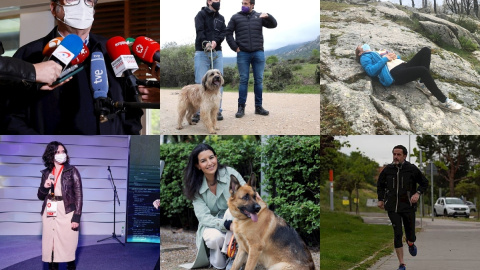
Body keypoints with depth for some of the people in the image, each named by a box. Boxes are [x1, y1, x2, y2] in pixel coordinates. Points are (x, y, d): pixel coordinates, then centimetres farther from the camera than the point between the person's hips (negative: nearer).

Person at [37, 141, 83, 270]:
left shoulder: (72, 171, 0)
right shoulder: (46, 173, 11)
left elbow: (78, 195, -4)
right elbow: (40, 196, 17)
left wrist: (76, 217, -12)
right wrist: (44, 187, -6)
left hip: (66, 213, -4)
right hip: (49, 214, 4)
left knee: (68, 246, -5)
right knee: (50, 246, 2)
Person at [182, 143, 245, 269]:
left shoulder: (230, 173, -10)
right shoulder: (196, 188, -5)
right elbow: (203, 216, -15)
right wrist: (224, 224, -34)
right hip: (212, 226, 0)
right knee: (215, 238, -35)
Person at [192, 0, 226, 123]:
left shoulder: (221, 18, 18)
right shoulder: (201, 14, 5)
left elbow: (223, 33, 6)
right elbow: (199, 31, -9)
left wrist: (215, 41, -14)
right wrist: (206, 43, -26)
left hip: (217, 53, 4)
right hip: (202, 53, -4)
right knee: (200, 83, -7)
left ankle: (217, 110, 6)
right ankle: (197, 111, -4)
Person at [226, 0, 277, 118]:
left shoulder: (259, 16, 11)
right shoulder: (235, 17, 9)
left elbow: (273, 24, 6)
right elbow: (228, 33, 8)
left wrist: (268, 16, -13)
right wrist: (235, 47, -1)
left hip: (258, 53, 1)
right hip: (243, 54, -1)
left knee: (259, 80, 3)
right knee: (243, 80, -2)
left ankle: (258, 107, 10)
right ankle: (241, 107, 1)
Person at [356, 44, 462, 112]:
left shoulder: (380, 52, 39)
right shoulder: (365, 57, 15)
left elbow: (396, 57, 34)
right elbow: (371, 71, -6)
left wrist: (394, 55, 11)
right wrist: (385, 59, -6)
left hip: (403, 66, 8)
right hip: (395, 74, -8)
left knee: (425, 50, -12)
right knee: (423, 70, -33)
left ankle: (422, 83, -11)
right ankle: (444, 101, -30)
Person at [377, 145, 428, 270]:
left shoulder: (412, 169, -3)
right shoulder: (388, 169, 2)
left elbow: (424, 183, 6)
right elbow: (380, 184, 19)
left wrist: (418, 193, -12)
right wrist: (380, 199, 8)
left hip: (408, 206, -1)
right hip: (392, 208, 1)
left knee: (410, 235, 4)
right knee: (397, 234, -8)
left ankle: (411, 244, 45)